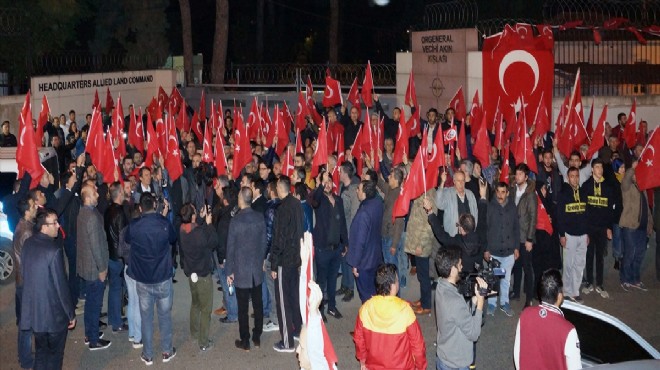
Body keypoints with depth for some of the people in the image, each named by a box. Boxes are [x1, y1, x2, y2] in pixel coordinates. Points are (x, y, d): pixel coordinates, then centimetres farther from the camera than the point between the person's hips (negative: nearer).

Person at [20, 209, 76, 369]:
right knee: (55, 353, 13)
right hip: (54, 312, -6)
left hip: (33, 309, 7)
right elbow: (61, 285, -20)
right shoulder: (54, 250, -24)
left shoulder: (28, 244, -2)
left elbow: (26, 274, 8)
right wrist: (71, 314, -10)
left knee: (41, 350, 21)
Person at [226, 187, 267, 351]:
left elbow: (231, 248, -11)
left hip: (241, 271, -4)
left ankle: (245, 342, 15)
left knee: (243, 308, 6)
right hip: (257, 270, 4)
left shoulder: (236, 221, -17)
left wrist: (229, 271, -2)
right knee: (258, 305, 14)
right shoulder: (260, 217, -5)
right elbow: (264, 242, 3)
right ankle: (257, 338, 25)